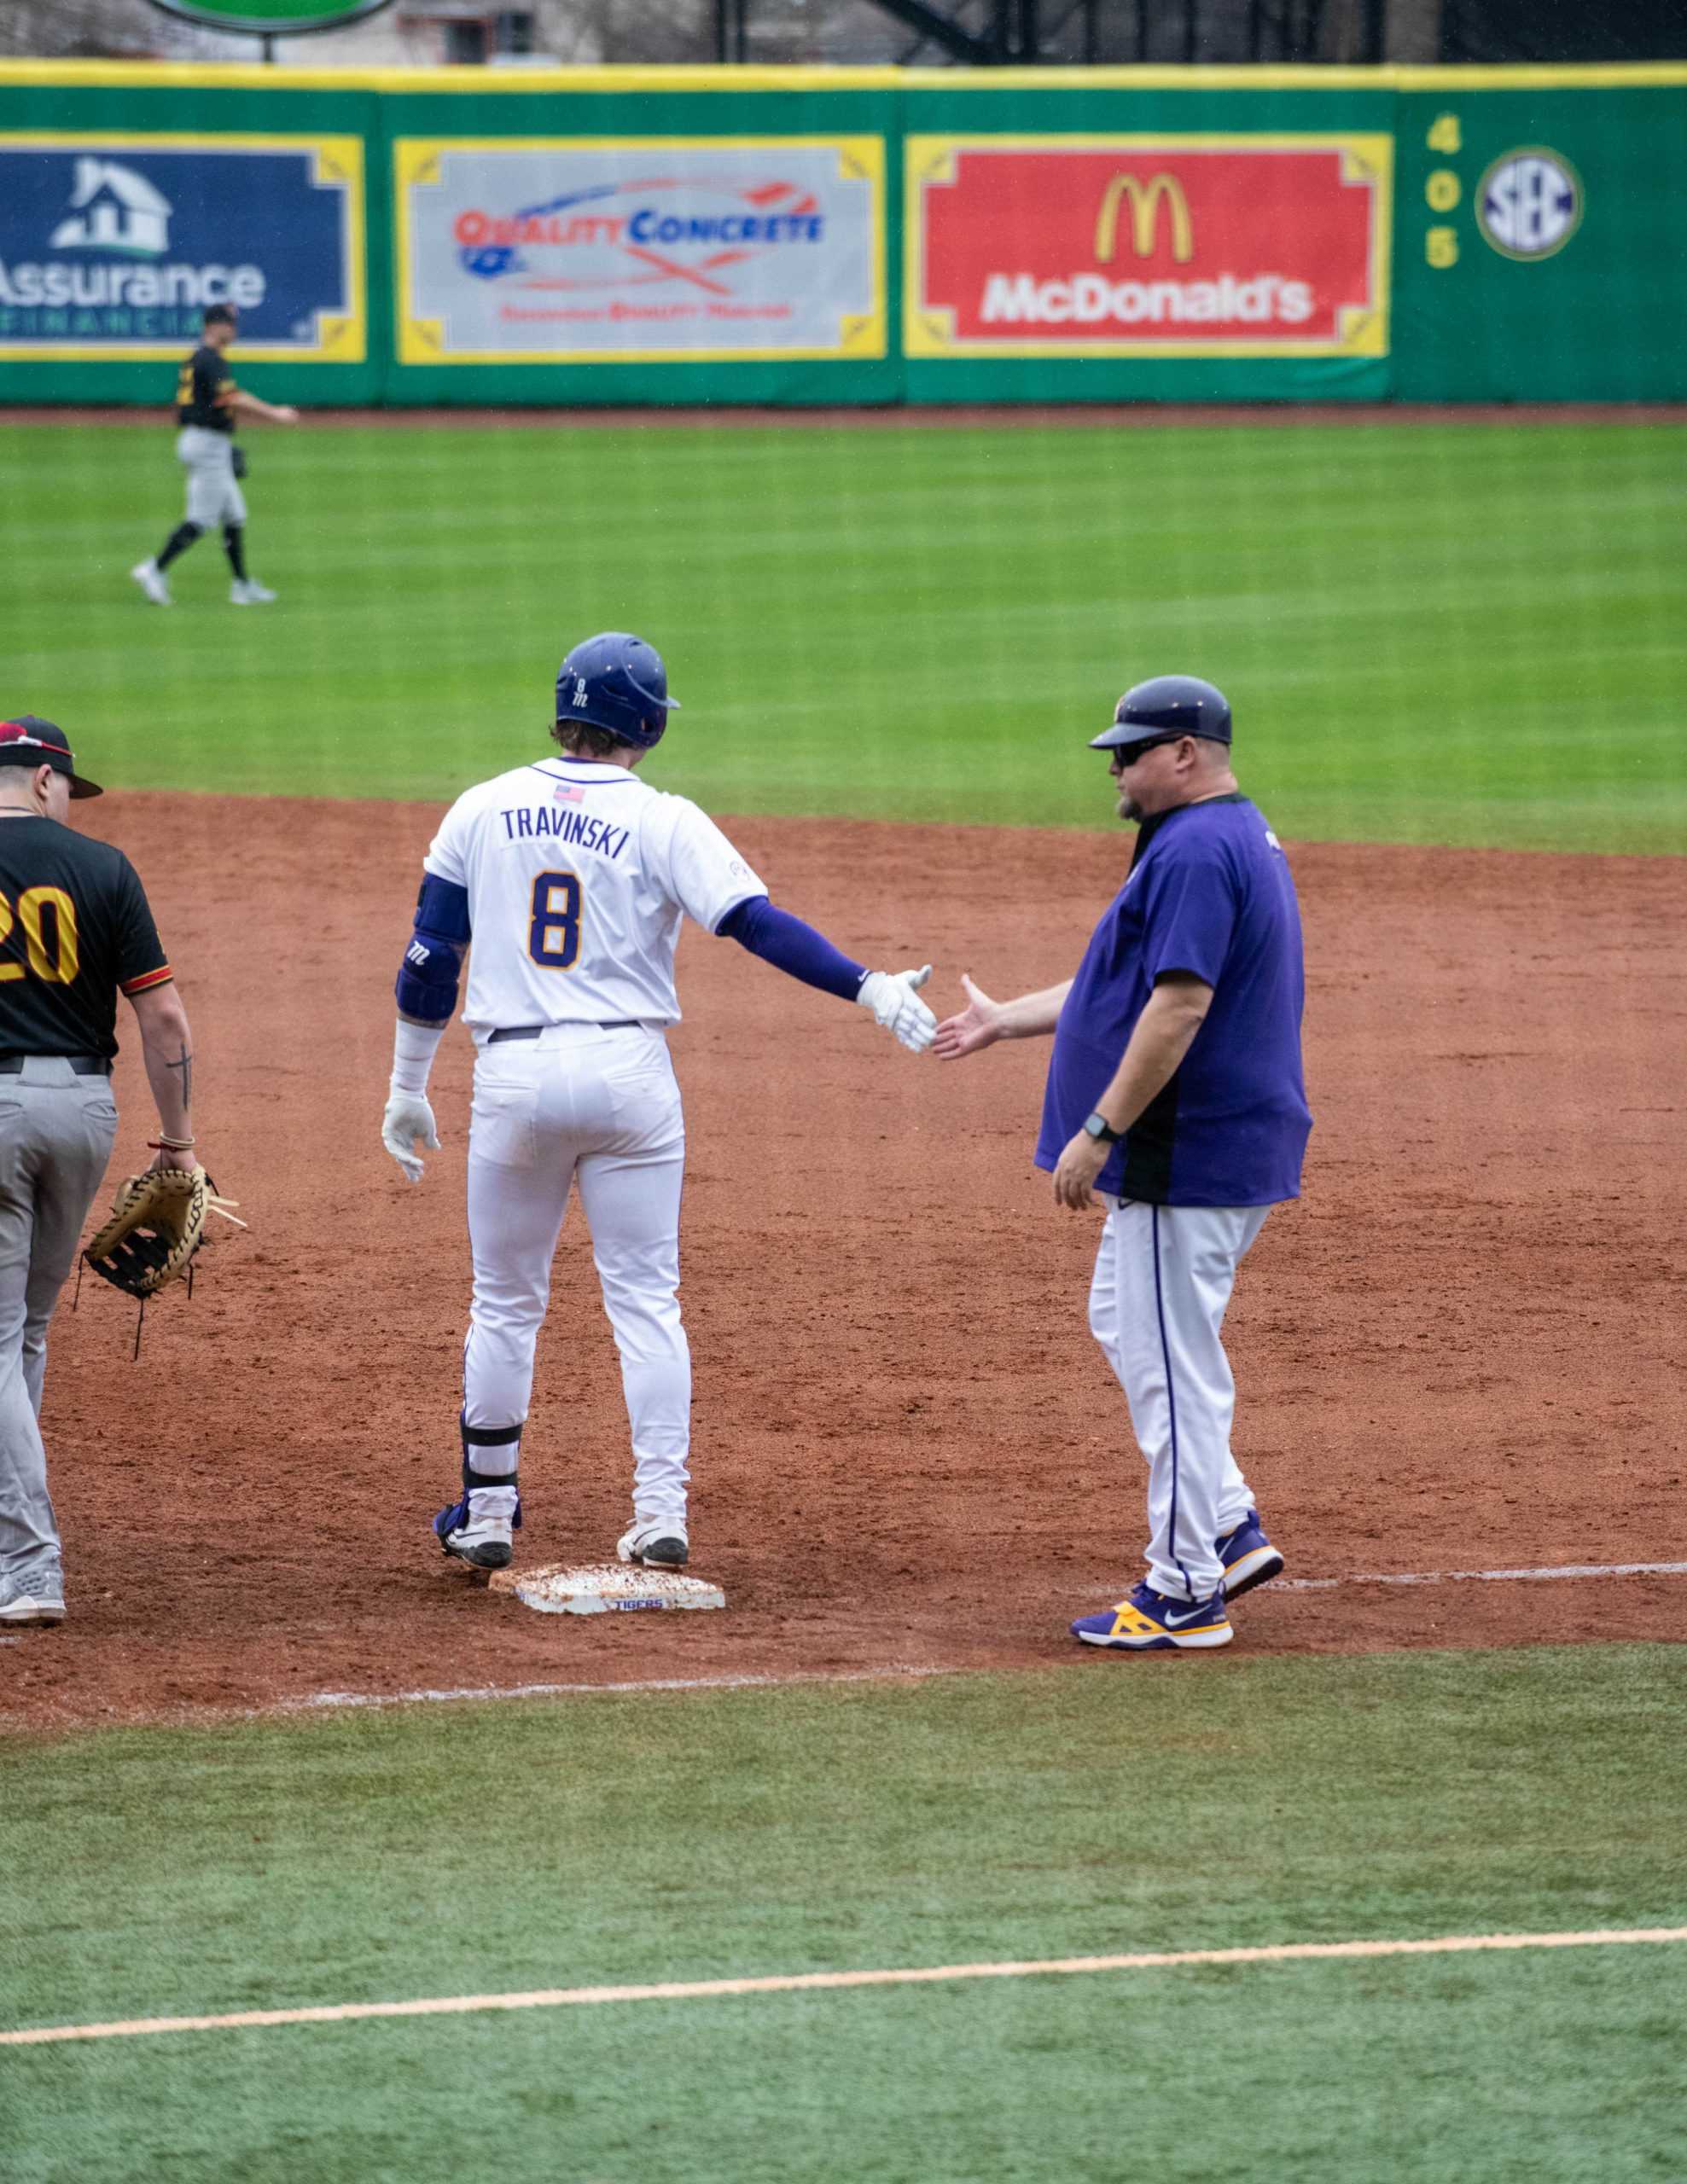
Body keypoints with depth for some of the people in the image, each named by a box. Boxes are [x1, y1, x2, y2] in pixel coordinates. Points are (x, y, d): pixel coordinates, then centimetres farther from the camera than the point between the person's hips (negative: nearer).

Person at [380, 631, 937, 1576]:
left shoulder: (481, 810, 5)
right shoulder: (663, 823, -4)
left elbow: (430, 959, 7)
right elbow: (759, 922, -16)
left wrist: (409, 1091, 14)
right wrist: (868, 986, -19)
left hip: (514, 1076, 2)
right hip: (629, 1073, -2)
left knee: (506, 1301, 12)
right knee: (645, 1299, 4)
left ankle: (487, 1514, 18)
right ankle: (662, 1510, -3)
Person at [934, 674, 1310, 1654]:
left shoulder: (1196, 851, -18)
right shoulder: (1242, 839, 17)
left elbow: (1180, 1004, -26)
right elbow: (1135, 986, 25)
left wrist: (1097, 1132, -24)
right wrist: (1007, 1019, 31)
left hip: (1190, 1157, -11)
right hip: (1233, 1152, 11)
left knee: (1171, 1363, -5)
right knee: (1127, 1322, 22)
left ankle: (1186, 1595, 1)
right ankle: (1230, 1529, 21)